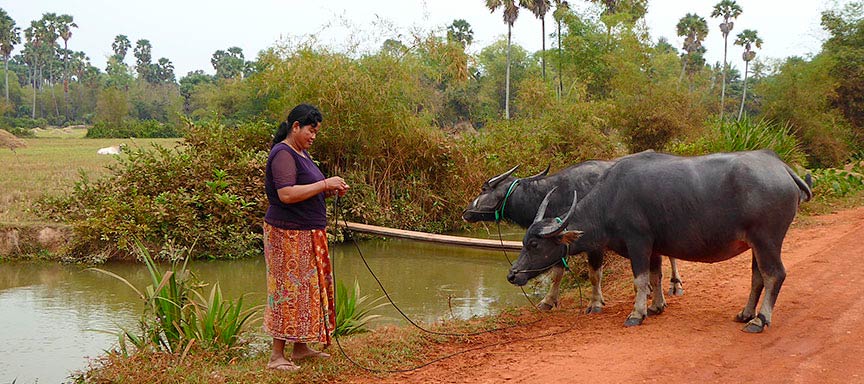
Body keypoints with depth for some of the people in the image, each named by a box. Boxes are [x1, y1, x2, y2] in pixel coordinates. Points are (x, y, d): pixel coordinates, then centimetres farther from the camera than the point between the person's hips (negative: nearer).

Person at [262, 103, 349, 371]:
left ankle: (301, 348, 22)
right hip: (289, 235, -10)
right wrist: (324, 184, -21)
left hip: (307, 235, 10)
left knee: (308, 288, 13)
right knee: (288, 289, -6)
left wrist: (330, 190, 5)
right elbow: (287, 194, -26)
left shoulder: (300, 153, 16)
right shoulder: (283, 154, -15)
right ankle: (277, 356, 0)